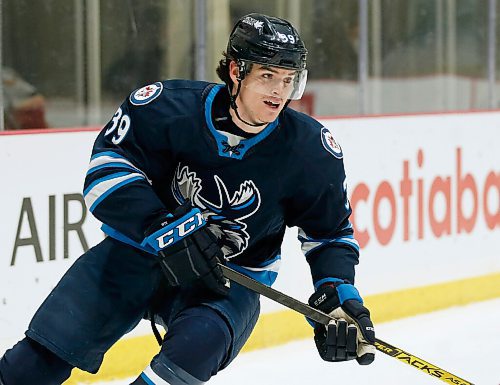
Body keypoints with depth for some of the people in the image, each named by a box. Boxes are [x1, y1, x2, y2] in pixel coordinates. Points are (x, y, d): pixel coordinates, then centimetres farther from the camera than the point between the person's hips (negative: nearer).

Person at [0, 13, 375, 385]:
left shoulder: (311, 150, -12)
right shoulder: (169, 106, -18)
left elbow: (330, 231, 1)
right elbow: (110, 163, -17)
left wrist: (338, 292, -14)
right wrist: (161, 229, -28)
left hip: (231, 278, 0)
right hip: (140, 251, 0)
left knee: (197, 346, -33)